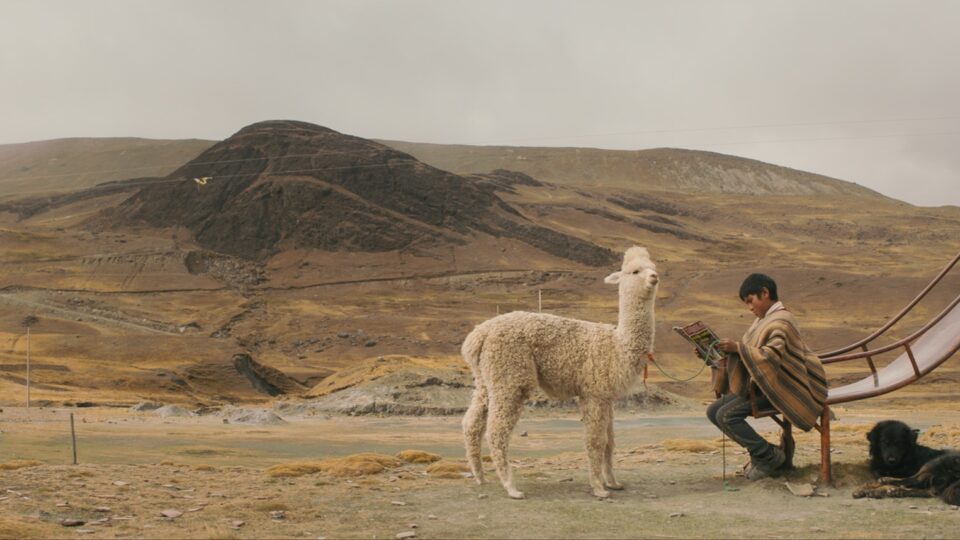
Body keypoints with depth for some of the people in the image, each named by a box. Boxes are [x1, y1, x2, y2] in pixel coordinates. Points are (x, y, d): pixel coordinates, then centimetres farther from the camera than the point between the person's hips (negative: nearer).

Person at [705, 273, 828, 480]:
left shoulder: (781, 322, -15)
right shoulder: (764, 319, 15)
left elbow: (771, 357, -29)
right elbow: (751, 354, 19)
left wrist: (738, 348, -29)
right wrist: (724, 352, 7)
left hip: (780, 387, -10)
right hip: (761, 384, 10)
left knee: (727, 416, -23)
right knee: (713, 411, -2)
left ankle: (769, 456, -7)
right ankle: (759, 451, 6)